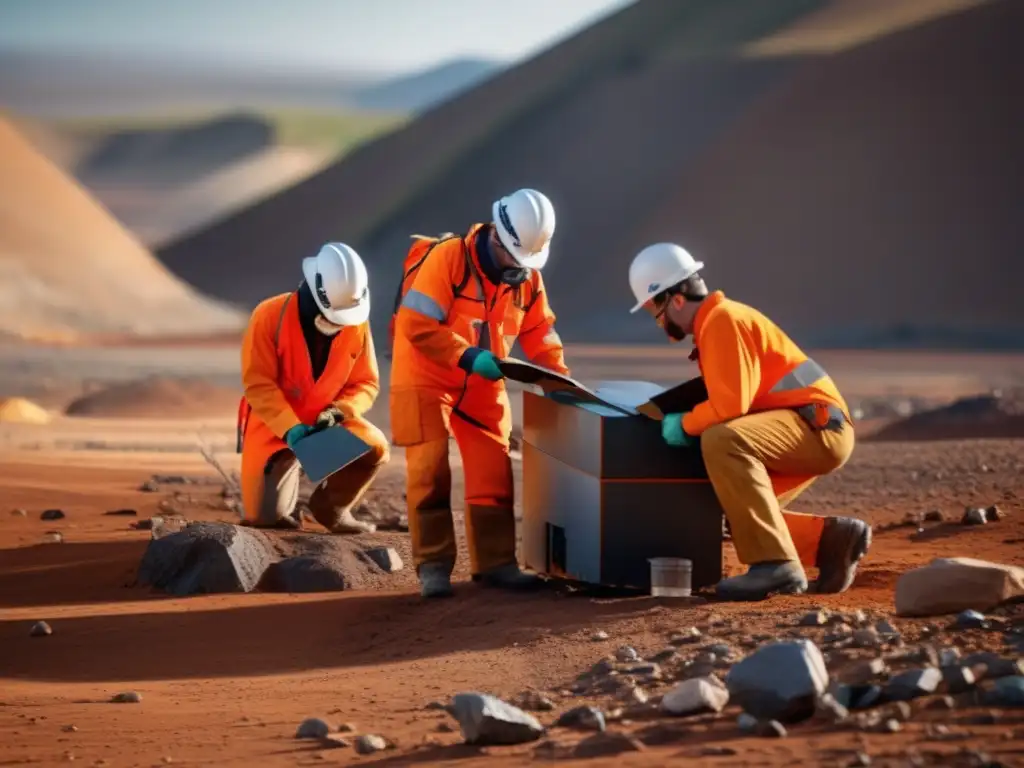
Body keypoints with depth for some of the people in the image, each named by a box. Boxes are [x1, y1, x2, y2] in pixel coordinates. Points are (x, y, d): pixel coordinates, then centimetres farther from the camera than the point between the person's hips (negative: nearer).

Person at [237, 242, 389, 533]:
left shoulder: (357, 323, -9)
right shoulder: (270, 315, -20)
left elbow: (366, 383, -3)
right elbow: (258, 384, -20)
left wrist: (337, 411, -24)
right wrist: (290, 428, -32)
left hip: (326, 423, 3)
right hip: (273, 425, -3)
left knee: (374, 447, -24)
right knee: (266, 516, -17)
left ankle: (331, 506, 4)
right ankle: (287, 472, 21)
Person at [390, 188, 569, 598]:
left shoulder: (527, 276, 0)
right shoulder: (447, 259, -21)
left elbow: (539, 333, 8)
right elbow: (417, 325, -25)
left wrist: (559, 378, -7)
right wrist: (467, 356, -31)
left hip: (483, 384, 6)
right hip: (426, 378, -6)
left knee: (493, 471, 3)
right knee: (430, 469, -8)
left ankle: (495, 562, 10)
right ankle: (433, 565, -1)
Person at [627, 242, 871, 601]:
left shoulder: (721, 319, -13)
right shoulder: (715, 321, 19)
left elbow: (730, 404, -22)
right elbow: (725, 395, 18)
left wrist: (683, 426, -7)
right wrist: (668, 411, 6)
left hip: (818, 426, -11)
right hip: (807, 435, 11)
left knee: (722, 442, -34)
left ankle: (775, 563, -34)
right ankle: (829, 538, 8)